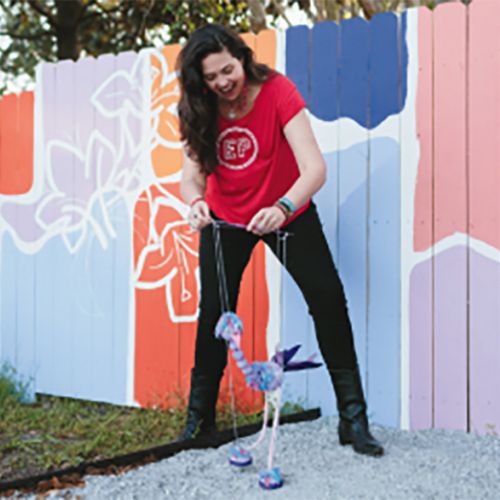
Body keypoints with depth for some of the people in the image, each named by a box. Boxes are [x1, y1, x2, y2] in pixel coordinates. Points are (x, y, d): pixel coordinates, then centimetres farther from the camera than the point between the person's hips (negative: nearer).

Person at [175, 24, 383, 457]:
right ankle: (199, 417, 21)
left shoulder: (276, 92, -25)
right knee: (213, 311, 4)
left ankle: (353, 418, -1)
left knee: (329, 299, -11)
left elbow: (315, 168, -34)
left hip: (288, 213, -2)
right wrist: (196, 203, -42)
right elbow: (192, 175, -18)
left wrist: (282, 208, -53)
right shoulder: (199, 111, -14)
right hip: (225, 219, 3)